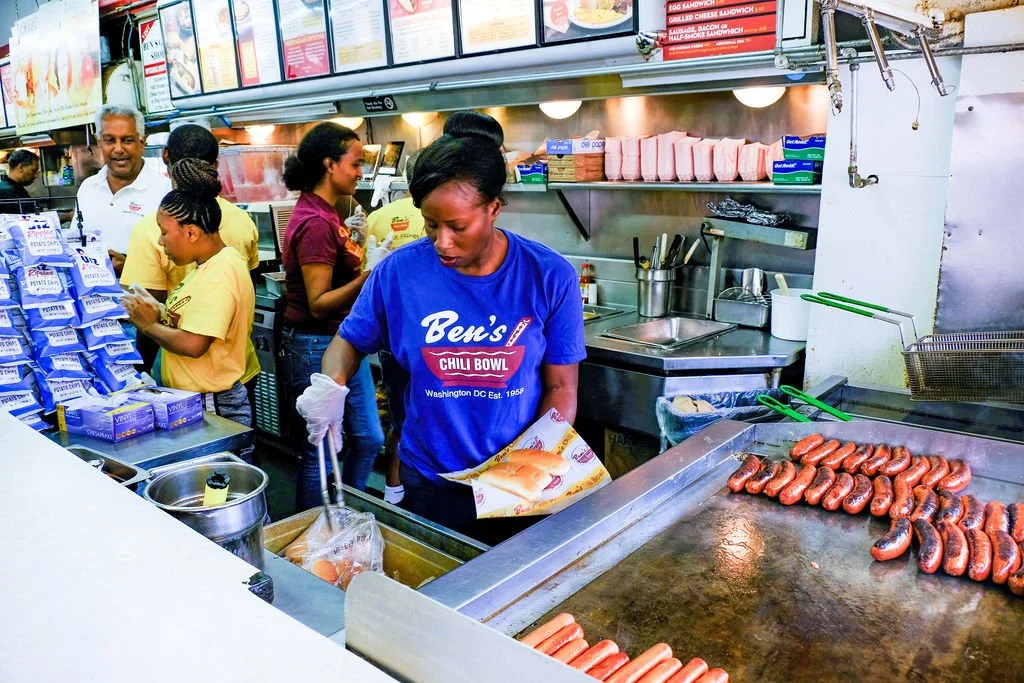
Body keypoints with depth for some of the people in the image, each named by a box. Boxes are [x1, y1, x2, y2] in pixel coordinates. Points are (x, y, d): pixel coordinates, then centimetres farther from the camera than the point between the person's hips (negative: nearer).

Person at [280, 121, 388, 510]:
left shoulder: (326, 215, 9)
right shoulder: (315, 223, -20)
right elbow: (318, 303, -23)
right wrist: (369, 277, -33)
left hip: (344, 343, 10)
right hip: (318, 347, -10)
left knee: (368, 439, 18)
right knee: (322, 453, 5)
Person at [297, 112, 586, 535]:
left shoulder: (550, 277, -14)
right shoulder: (399, 272, -11)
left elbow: (561, 387, -7)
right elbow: (350, 339, 4)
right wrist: (331, 385, -16)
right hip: (430, 483, 1)